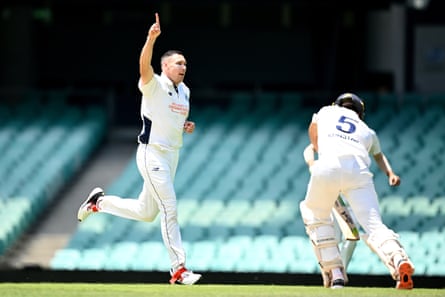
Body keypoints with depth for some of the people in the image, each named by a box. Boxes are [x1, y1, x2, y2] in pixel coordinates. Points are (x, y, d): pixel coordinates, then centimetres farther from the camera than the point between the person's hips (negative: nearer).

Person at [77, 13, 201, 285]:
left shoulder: (184, 91, 12)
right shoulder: (154, 85, -11)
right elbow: (144, 64, -32)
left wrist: (187, 126, 4)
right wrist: (152, 38, -48)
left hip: (173, 155, 8)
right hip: (152, 153, -8)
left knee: (146, 213, 14)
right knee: (169, 210, -12)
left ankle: (100, 202, 35)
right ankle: (178, 269, -8)